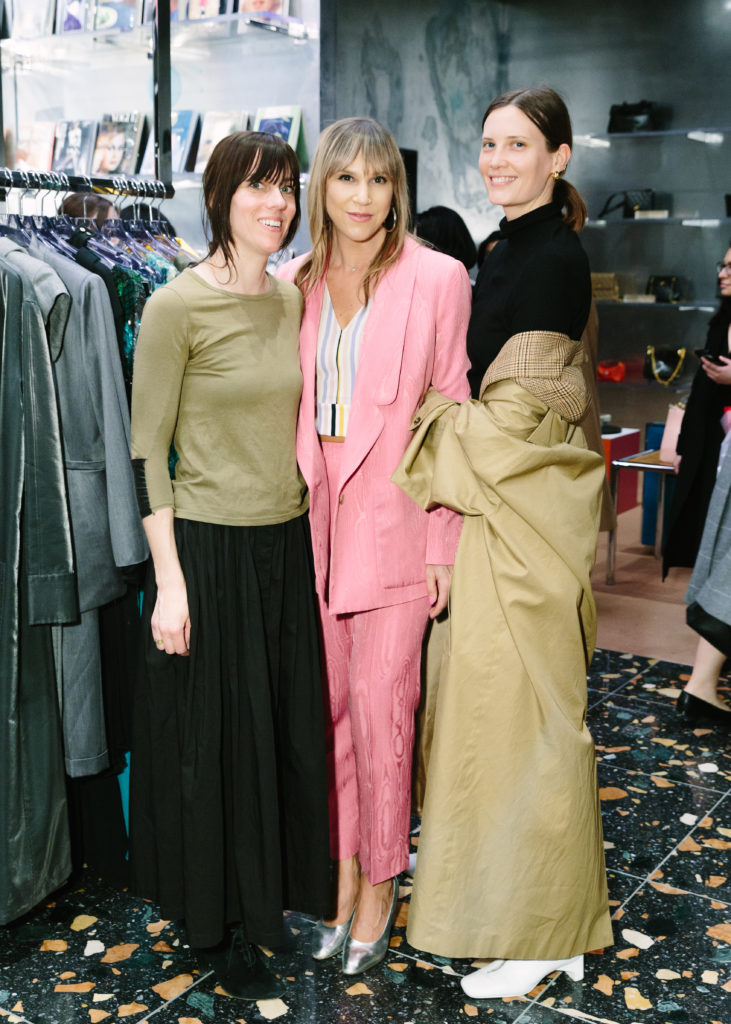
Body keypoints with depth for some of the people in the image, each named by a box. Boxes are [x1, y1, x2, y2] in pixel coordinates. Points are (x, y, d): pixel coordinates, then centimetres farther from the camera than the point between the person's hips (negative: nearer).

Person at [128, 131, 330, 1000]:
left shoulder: (294, 300, 7)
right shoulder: (177, 306, -12)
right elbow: (147, 450, -11)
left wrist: (318, 539, 13)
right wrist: (168, 579, -14)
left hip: (288, 546, 6)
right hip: (209, 548, -6)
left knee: (288, 727, 16)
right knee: (214, 738, 8)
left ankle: (273, 893, 37)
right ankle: (219, 925, 28)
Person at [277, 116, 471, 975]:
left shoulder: (437, 278, -5)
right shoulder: (295, 282, 6)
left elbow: (451, 413, -5)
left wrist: (443, 544, -7)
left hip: (395, 519, -4)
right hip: (312, 518, 4)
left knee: (380, 709, 2)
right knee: (330, 705, 11)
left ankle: (380, 887, 21)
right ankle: (343, 871, 28)